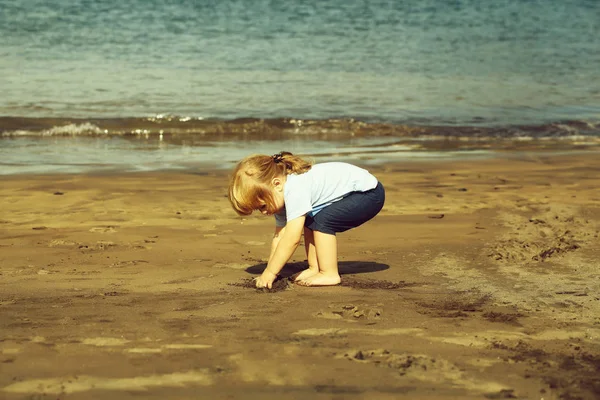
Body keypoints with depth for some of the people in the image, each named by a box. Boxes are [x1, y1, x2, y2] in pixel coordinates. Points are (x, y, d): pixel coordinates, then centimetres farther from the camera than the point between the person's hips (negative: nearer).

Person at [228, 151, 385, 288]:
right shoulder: (281, 194, 2)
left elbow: (292, 239, -30)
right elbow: (279, 237, 3)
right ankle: (314, 269, 10)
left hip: (369, 192, -10)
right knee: (308, 222, 10)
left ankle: (330, 274, -14)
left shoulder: (295, 191, -29)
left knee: (322, 221, -23)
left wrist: (270, 272, -23)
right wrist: (269, 272, -4)